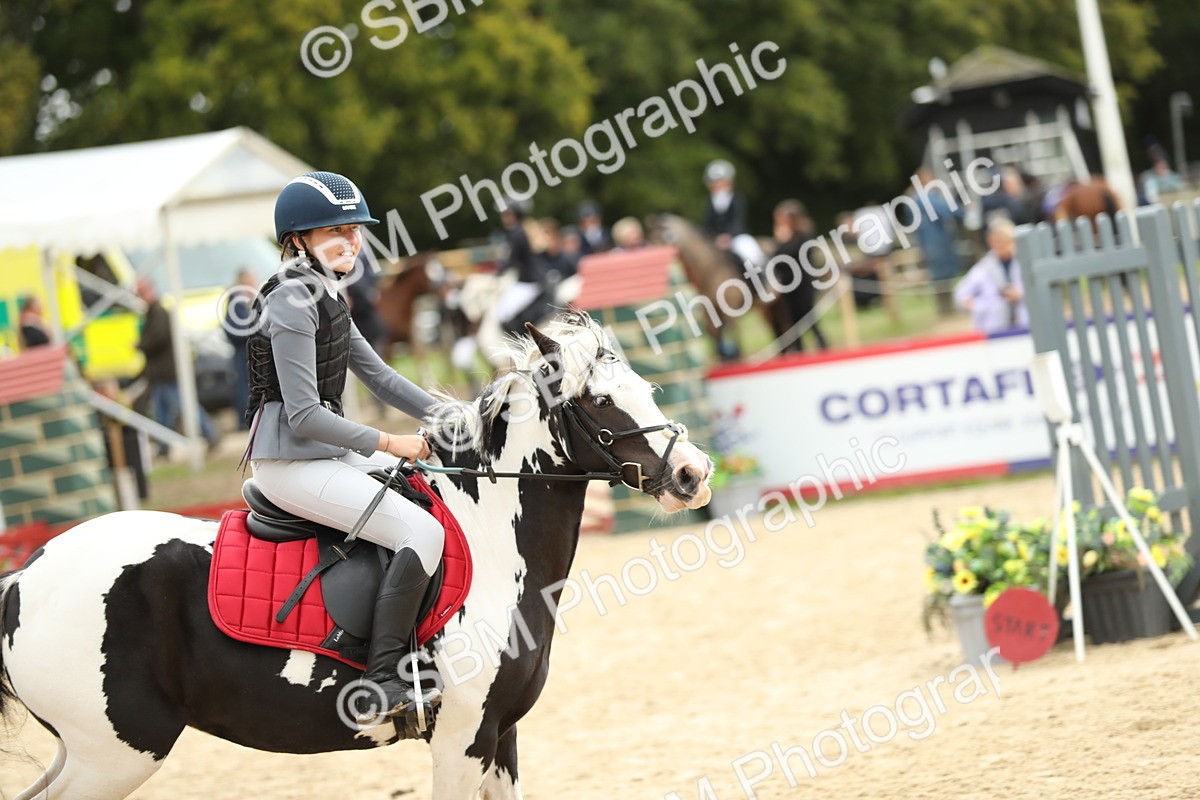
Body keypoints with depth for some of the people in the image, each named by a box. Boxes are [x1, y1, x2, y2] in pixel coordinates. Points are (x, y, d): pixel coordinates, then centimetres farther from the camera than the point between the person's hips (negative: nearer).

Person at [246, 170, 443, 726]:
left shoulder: (326, 297, 15)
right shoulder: (293, 302, -16)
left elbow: (378, 376, 19)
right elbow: (304, 415, -21)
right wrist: (388, 443, -18)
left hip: (326, 453, 10)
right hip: (290, 463, -10)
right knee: (422, 530, -21)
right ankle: (383, 685, -25)